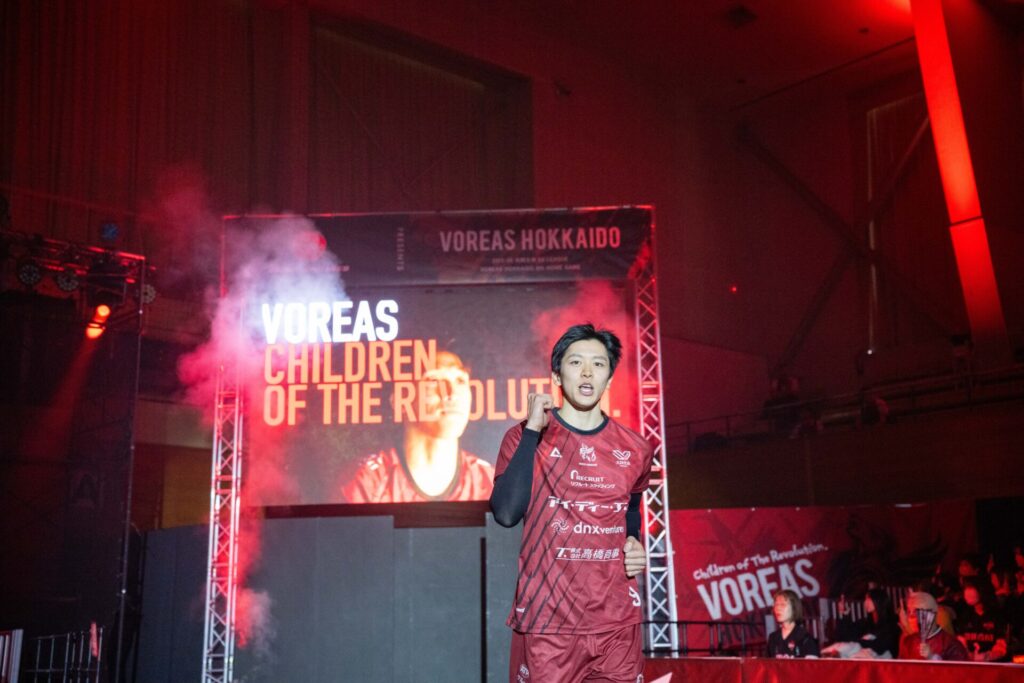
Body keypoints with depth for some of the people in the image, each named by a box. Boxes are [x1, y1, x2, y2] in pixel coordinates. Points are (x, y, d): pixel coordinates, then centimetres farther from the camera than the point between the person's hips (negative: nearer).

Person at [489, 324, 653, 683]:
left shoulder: (634, 450, 6)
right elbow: (506, 513, -17)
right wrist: (532, 430, -16)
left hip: (617, 622, 3)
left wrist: (635, 546, 5)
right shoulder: (524, 437, -2)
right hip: (547, 620, -3)